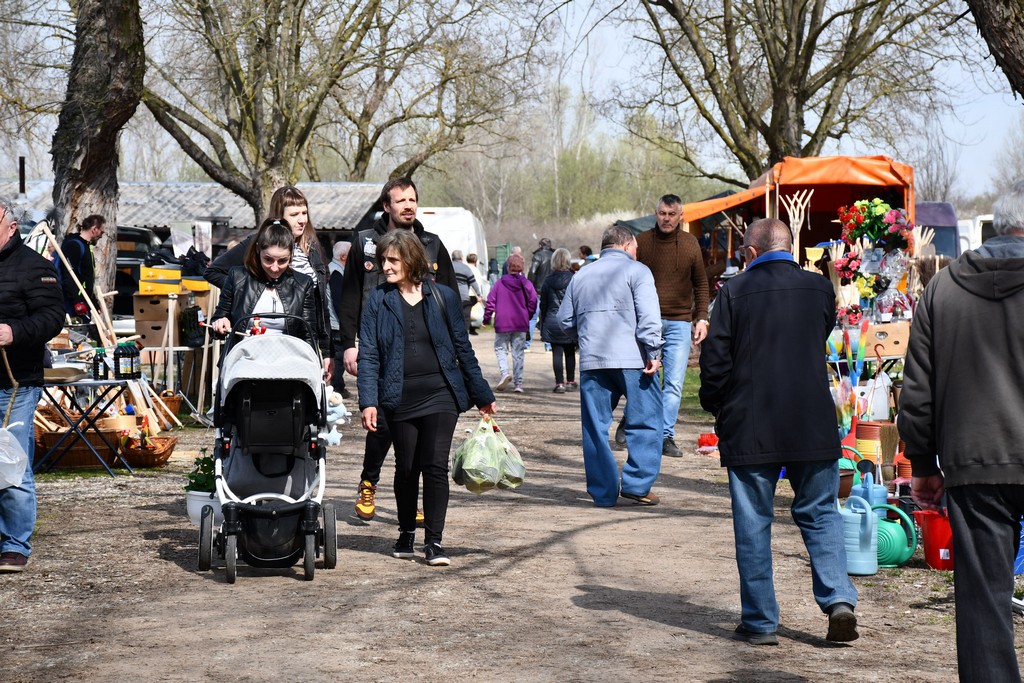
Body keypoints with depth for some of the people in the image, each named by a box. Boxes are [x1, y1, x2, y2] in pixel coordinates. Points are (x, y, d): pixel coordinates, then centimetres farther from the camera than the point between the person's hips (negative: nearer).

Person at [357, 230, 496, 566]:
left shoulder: (442, 297, 3)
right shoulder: (378, 300, 2)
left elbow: (462, 348, 9)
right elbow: (368, 355, -1)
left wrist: (483, 396, 12)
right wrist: (368, 401, -11)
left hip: (441, 395, -1)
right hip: (400, 398, 1)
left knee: (436, 466, -9)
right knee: (406, 469, 9)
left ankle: (433, 541, -4)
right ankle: (406, 533, 28)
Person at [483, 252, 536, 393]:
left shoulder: (499, 283, -3)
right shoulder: (526, 284, -2)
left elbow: (490, 302, -3)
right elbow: (533, 302, -3)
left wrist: (486, 318, 8)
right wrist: (527, 317, 13)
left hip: (502, 323, -1)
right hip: (521, 324, 1)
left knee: (501, 349, 11)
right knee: (518, 353, 7)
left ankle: (505, 372, -15)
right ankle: (518, 383, 4)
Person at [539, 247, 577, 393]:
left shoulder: (548, 280, 2)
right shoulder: (573, 279, -5)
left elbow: (543, 304, 7)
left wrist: (542, 324, 15)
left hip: (552, 322, 1)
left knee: (557, 353, 1)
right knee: (570, 352, 13)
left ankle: (559, 383, -3)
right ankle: (570, 381, 21)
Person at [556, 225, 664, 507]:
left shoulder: (580, 275, 17)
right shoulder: (636, 271, 1)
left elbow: (565, 319, 19)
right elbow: (648, 317, -11)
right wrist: (653, 353, -11)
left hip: (591, 361, 4)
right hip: (631, 359, -4)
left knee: (595, 427, 8)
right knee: (645, 421, 4)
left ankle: (603, 492, 8)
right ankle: (637, 483, -2)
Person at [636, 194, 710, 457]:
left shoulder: (691, 244, 6)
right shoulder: (642, 241, 2)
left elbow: (701, 284, 12)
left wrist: (702, 318, 5)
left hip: (679, 322, 1)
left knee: (674, 384, -2)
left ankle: (666, 436, 1)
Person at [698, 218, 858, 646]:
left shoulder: (735, 292, -6)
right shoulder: (819, 289, 3)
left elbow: (714, 358, -5)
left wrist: (715, 406, 10)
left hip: (749, 428, -2)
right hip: (813, 425, 2)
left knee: (752, 523, 6)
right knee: (820, 514, 14)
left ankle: (761, 622, 8)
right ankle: (838, 599, -2)